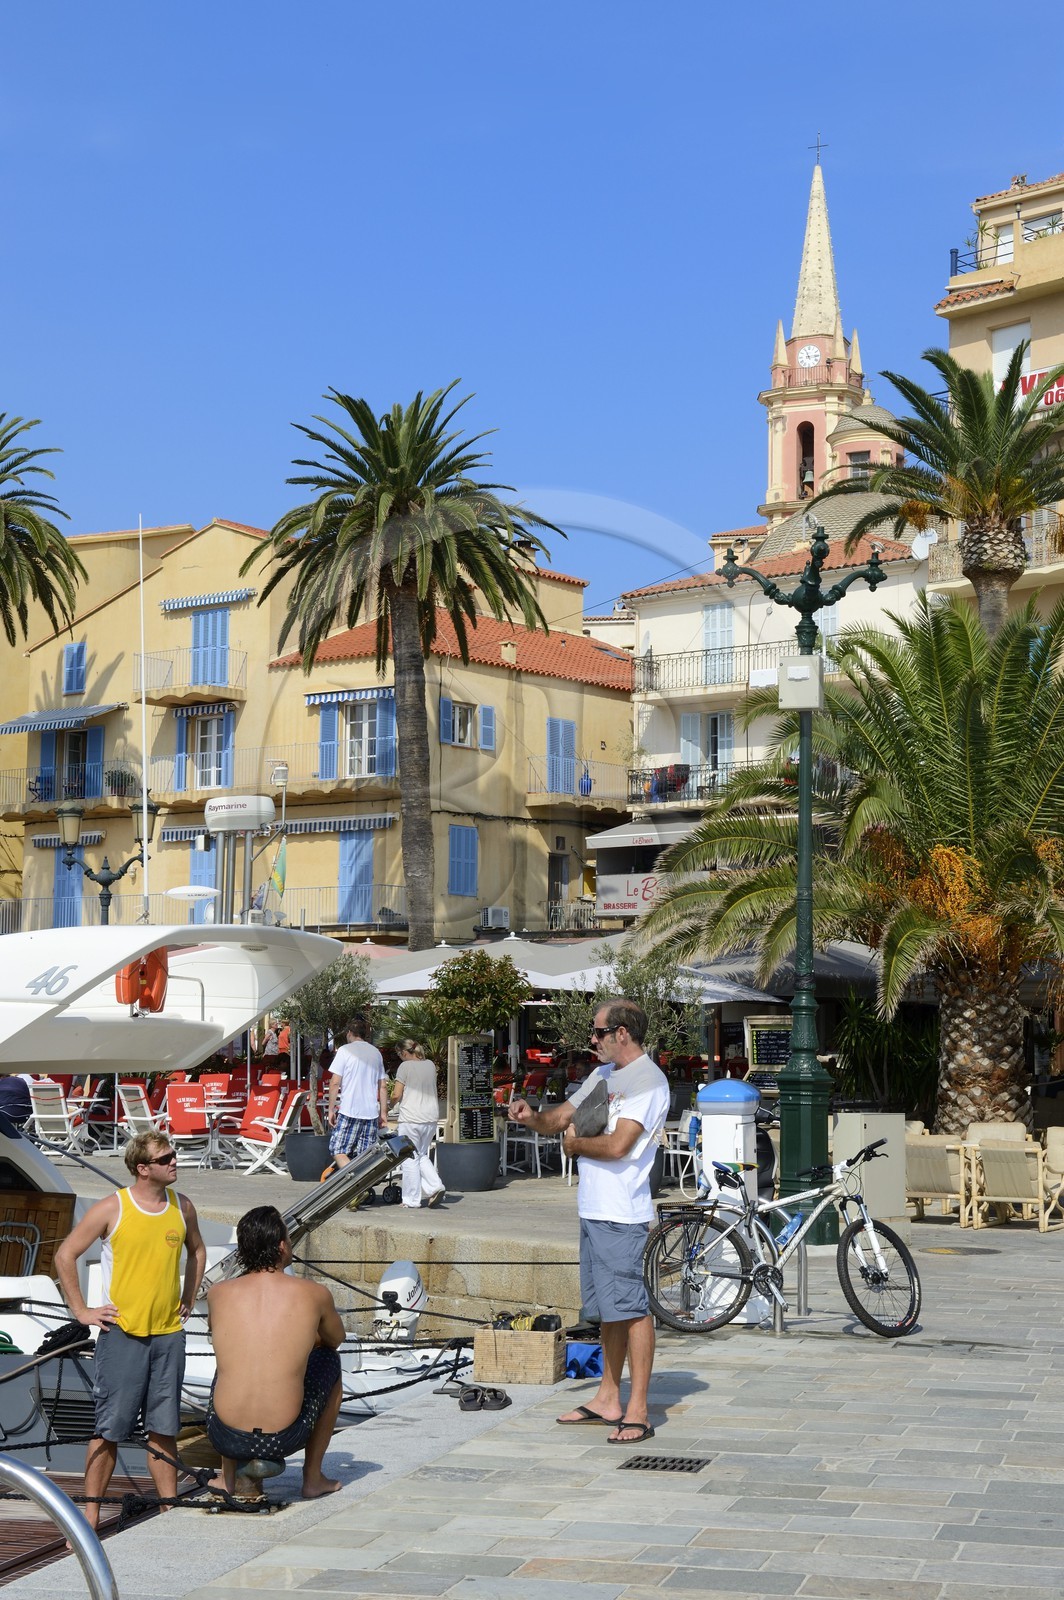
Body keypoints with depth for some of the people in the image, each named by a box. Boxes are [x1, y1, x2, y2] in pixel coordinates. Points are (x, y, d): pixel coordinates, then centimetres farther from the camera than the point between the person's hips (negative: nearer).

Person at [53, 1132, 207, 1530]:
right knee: (109, 1429, -1)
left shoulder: (182, 1206, 5)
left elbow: (196, 1250, 24)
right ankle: (91, 1517, 7)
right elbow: (65, 1256, -3)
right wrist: (81, 1311, -4)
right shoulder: (112, 1209, -9)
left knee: (164, 1429, 9)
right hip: (122, 1333, -4)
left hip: (169, 1334, 4)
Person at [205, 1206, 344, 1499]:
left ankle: (228, 1476, 31)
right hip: (285, 1438, -2)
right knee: (329, 1361, 26)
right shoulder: (314, 1294, -5)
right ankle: (313, 1477, 30)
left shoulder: (218, 1293, 0)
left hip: (227, 1438, 2)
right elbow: (335, 1340, 18)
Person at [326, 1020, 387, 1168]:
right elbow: (383, 1086, 14)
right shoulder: (376, 1053, 14)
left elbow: (335, 1083, -7)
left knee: (338, 1151, -3)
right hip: (371, 1112, 5)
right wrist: (383, 1113, 18)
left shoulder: (345, 1050, -2)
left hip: (349, 1112, -5)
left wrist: (331, 1109, -1)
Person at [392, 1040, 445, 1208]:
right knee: (422, 1155, 19)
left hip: (411, 1118, -6)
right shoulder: (431, 1065, 10)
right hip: (431, 1117, 6)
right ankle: (435, 1186, 2)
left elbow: (396, 1095, -9)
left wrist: (391, 1103, 11)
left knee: (410, 1158, 2)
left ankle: (412, 1199, 4)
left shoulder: (405, 1066, -8)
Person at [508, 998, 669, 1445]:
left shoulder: (648, 1081, -13)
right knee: (607, 1308, 15)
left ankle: (638, 1412, -5)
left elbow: (617, 1145, -22)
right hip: (593, 1208, 10)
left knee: (630, 1308, -8)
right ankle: (607, 1399, 24)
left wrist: (575, 1144, -5)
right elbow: (562, 1116, 19)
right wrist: (532, 1117, -3)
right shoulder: (603, 1074, 17)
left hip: (621, 1215, -9)